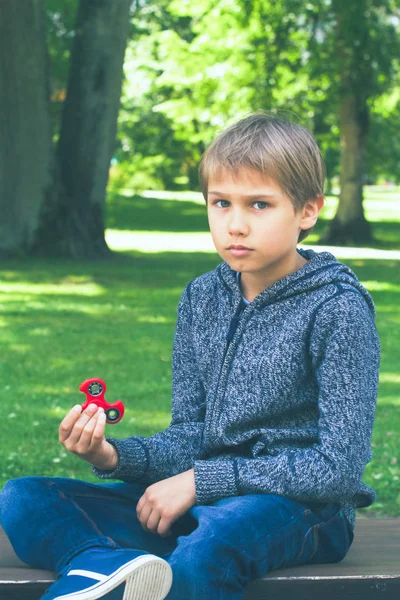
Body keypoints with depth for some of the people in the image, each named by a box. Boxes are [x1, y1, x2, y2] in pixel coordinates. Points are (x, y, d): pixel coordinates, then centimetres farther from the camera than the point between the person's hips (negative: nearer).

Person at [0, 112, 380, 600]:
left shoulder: (338, 308, -10)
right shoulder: (201, 300, 9)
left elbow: (339, 467, -15)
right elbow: (192, 437, 10)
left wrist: (203, 480, -15)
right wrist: (113, 456, -12)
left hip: (299, 509, -6)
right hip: (203, 502, 7)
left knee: (222, 529, -44)